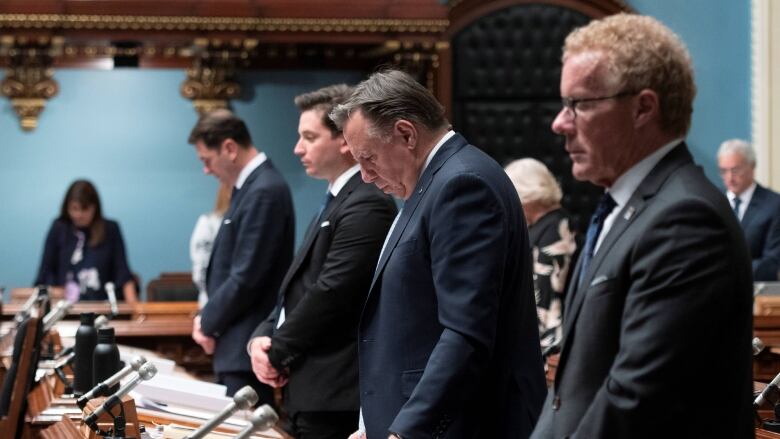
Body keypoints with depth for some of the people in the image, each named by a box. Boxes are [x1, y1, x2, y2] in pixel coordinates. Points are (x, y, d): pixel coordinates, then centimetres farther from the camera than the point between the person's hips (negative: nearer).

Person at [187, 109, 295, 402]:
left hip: (247, 348, -10)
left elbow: (246, 277, -20)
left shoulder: (265, 191, -17)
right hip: (235, 346, 10)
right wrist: (208, 316, 8)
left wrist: (208, 323, -8)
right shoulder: (251, 186, 13)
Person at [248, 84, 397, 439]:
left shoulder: (367, 205, -15)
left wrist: (276, 353, -8)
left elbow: (330, 294, -20)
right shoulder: (336, 201, 17)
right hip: (310, 395, 10)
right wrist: (262, 337, 1)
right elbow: (298, 286, 18)